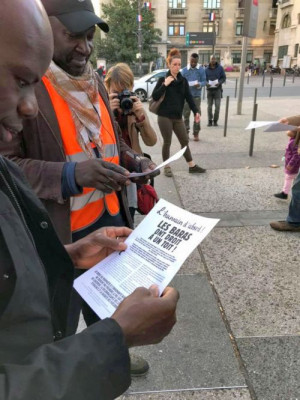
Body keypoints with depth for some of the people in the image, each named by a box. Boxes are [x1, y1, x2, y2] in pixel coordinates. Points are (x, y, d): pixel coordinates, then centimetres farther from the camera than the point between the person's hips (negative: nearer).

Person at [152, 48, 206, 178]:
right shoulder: (163, 79, -4)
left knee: (185, 141, 9)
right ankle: (167, 167, 18)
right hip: (164, 116, -4)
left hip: (177, 117, 4)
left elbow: (189, 97, 6)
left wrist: (196, 111, -3)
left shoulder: (183, 80, 7)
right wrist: (165, 85, -18)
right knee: (167, 142, 3)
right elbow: (154, 97, -10)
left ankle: (192, 166, 19)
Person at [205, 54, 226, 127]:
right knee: (209, 106, 1)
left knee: (217, 106, -6)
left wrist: (219, 82, -15)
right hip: (209, 89, 1)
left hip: (217, 89, -1)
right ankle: (210, 121, 11)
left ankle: (215, 121, 6)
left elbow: (224, 77, 4)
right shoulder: (207, 69, 5)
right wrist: (207, 83, -14)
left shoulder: (220, 68, 3)